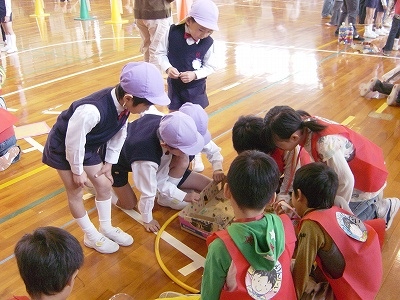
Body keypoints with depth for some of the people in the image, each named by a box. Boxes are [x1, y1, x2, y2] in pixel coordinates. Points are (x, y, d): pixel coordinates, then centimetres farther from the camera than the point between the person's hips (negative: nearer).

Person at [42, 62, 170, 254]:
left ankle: (106, 228, 32)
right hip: (63, 148, -7)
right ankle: (91, 236, 26)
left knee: (104, 184, 12)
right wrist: (78, 171, -15)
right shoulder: (92, 111, -44)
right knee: (75, 193, 7)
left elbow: (119, 133, -3)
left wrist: (110, 161, 4)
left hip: (88, 146, 7)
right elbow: (73, 142, -29)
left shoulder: (122, 104, -21)